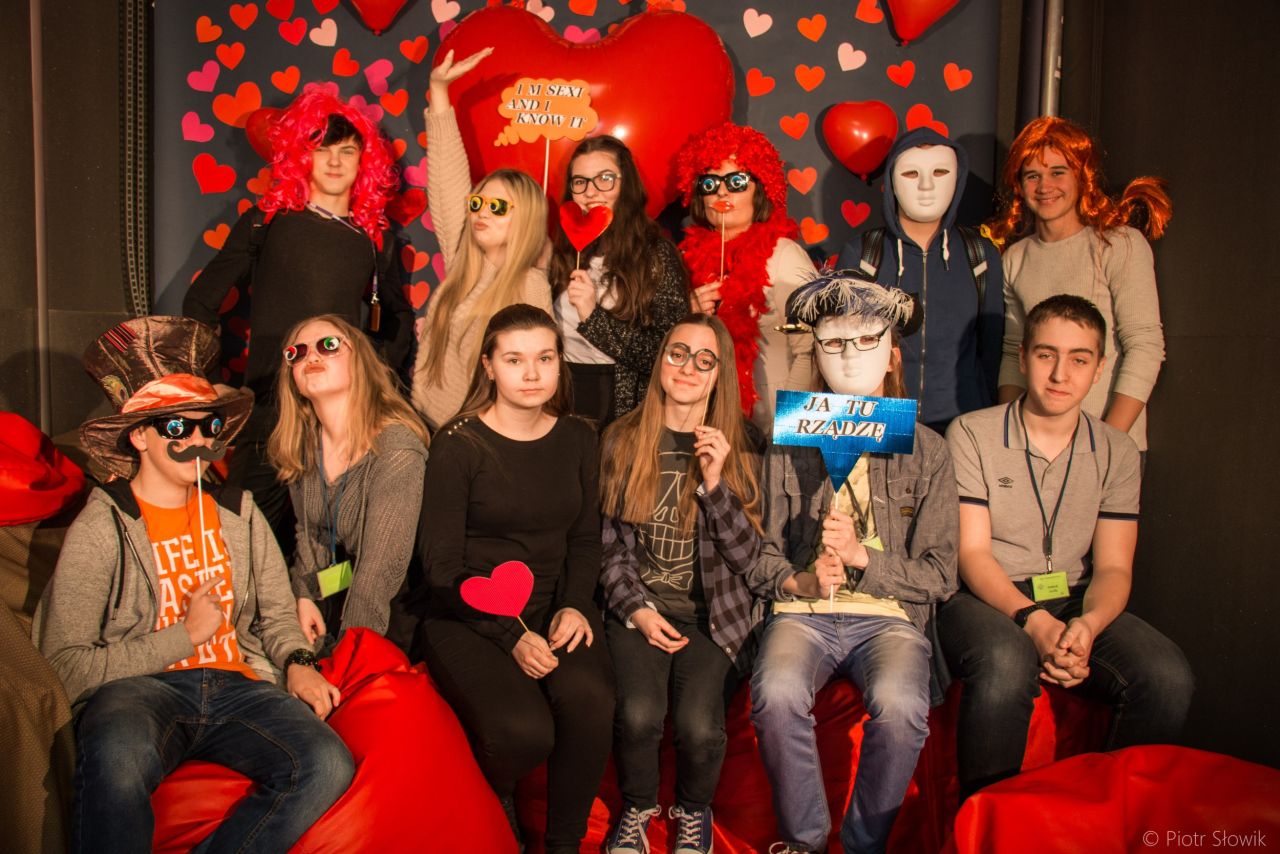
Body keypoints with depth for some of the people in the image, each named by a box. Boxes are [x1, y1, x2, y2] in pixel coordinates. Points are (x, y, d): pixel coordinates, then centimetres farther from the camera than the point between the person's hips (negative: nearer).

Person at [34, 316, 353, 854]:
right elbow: (65, 664, -6)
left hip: (236, 685, 4)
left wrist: (297, 662, 0)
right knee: (117, 757, -40)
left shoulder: (238, 512, 17)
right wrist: (182, 637, -6)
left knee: (328, 765, -26)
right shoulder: (101, 528, 2)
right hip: (138, 687, -4)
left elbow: (277, 611, 21)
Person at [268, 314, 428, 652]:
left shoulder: (396, 449, -22)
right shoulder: (302, 442, -1)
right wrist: (302, 596, -4)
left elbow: (381, 569, -24)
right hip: (322, 606, 6)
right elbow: (308, 533, 11)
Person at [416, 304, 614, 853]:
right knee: (524, 731, -28)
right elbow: (442, 565, -7)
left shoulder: (577, 438, 7)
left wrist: (574, 605, -7)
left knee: (589, 699, -29)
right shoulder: (458, 445, -7)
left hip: (555, 610, 3)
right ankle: (497, 798, 11)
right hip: (468, 618, -3)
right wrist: (512, 637, -17)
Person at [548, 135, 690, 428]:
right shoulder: (562, 251, 6)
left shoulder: (656, 254, -7)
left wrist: (594, 316, -19)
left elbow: (669, 355, -14)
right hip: (560, 401, 4)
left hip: (624, 408, -4)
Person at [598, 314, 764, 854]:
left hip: (712, 612, 0)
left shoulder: (739, 450, 3)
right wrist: (636, 609, -7)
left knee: (698, 724, -24)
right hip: (638, 608, 1)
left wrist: (714, 482, -16)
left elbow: (747, 556, -3)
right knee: (638, 714, -25)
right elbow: (607, 539, 6)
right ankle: (636, 808, 8)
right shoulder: (623, 440, 5)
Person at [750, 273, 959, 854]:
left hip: (891, 615, 0)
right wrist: (802, 580, -9)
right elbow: (764, 550, 12)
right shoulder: (789, 444, 9)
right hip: (804, 611, 1)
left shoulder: (927, 451, 7)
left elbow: (940, 575, 4)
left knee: (899, 707, -33)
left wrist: (862, 556, -11)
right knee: (776, 696, -32)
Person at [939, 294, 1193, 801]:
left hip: (1077, 602, 4)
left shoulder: (1116, 452, 9)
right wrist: (1033, 621, -24)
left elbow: (1113, 567, 3)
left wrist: (1088, 623, -20)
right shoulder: (971, 434, -2)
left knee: (1167, 675, -25)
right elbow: (972, 553, -7)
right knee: (1007, 665, -37)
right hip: (986, 599, -3)